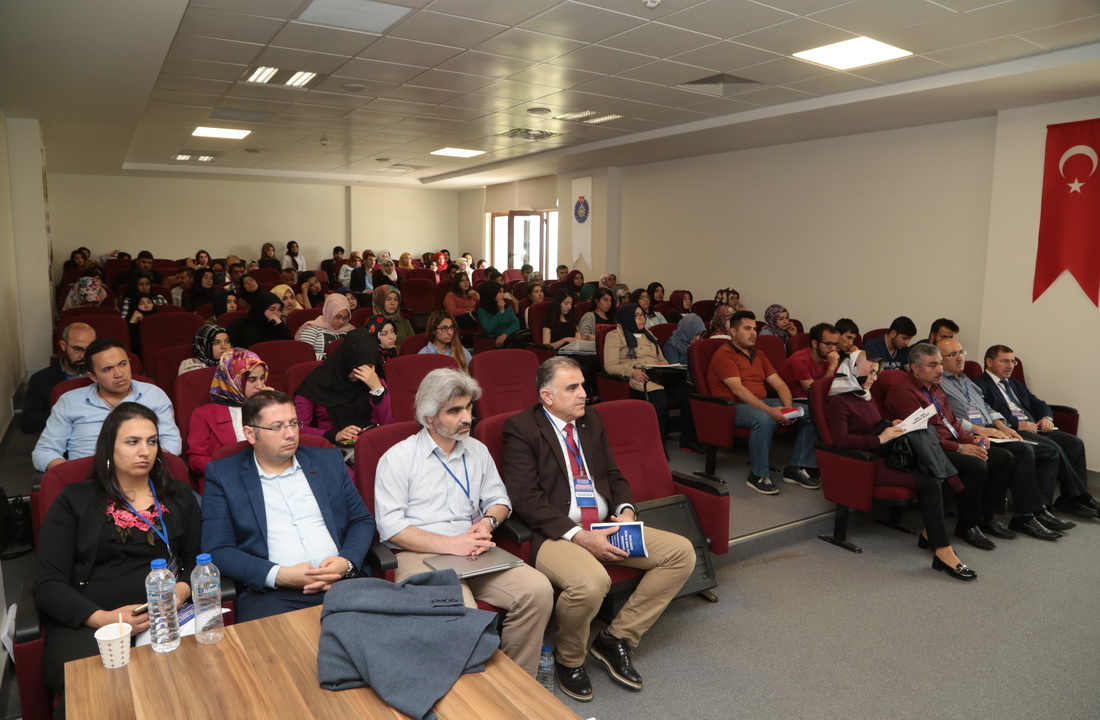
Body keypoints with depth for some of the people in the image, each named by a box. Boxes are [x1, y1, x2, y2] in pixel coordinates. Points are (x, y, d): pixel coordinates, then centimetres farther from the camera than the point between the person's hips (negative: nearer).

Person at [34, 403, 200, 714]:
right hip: (86, 624, -2)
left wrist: (182, 590, -10)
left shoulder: (179, 496, 16)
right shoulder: (75, 500, 8)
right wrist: (102, 618, -16)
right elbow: (48, 584, 1)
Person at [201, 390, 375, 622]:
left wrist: (347, 562, -5)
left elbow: (362, 520, 16)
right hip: (269, 592, -2)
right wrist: (280, 575, -12)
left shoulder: (328, 461, 14)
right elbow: (217, 550, 0)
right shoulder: (222, 474, 6)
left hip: (341, 582, 3)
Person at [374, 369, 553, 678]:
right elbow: (390, 527, -8)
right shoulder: (398, 458, -1)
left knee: (538, 589, -19)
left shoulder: (477, 451, 16)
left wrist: (488, 521, -3)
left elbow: (499, 499, 21)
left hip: (475, 550, 5)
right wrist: (451, 545, -15)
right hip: (421, 556, -5)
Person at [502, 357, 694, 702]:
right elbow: (526, 499, -15)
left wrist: (625, 511, -3)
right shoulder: (521, 428, -7)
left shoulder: (591, 421, 14)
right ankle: (568, 659, -1)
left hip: (605, 528, 8)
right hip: (555, 535, -7)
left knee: (682, 552, -5)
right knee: (591, 582, -37)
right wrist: (580, 536, -22)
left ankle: (616, 638, 4)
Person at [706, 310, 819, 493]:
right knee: (764, 419, -39)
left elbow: (779, 384, 11)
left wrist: (788, 407, -10)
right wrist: (769, 410, -27)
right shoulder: (724, 355, -7)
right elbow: (738, 390, -19)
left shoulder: (758, 355, 19)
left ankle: (796, 468, -1)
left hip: (762, 402, 8)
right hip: (734, 407, -8)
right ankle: (758, 476, -22)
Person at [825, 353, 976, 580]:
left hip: (882, 456, 8)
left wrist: (894, 425, 11)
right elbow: (841, 439, -20)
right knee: (929, 483, -24)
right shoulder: (838, 401, -7)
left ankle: (930, 534, -7)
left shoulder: (866, 397, 21)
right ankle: (943, 552, -23)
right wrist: (880, 439, -22)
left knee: (936, 475, -15)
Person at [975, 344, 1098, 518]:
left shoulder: (1016, 385, 28)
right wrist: (1016, 424, -21)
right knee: (1053, 448, -27)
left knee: (1074, 442, -12)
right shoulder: (980, 385, -3)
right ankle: (1077, 495, -11)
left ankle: (1072, 497, -12)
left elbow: (1039, 405, 25)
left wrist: (1047, 417, 2)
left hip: (1035, 427, 9)